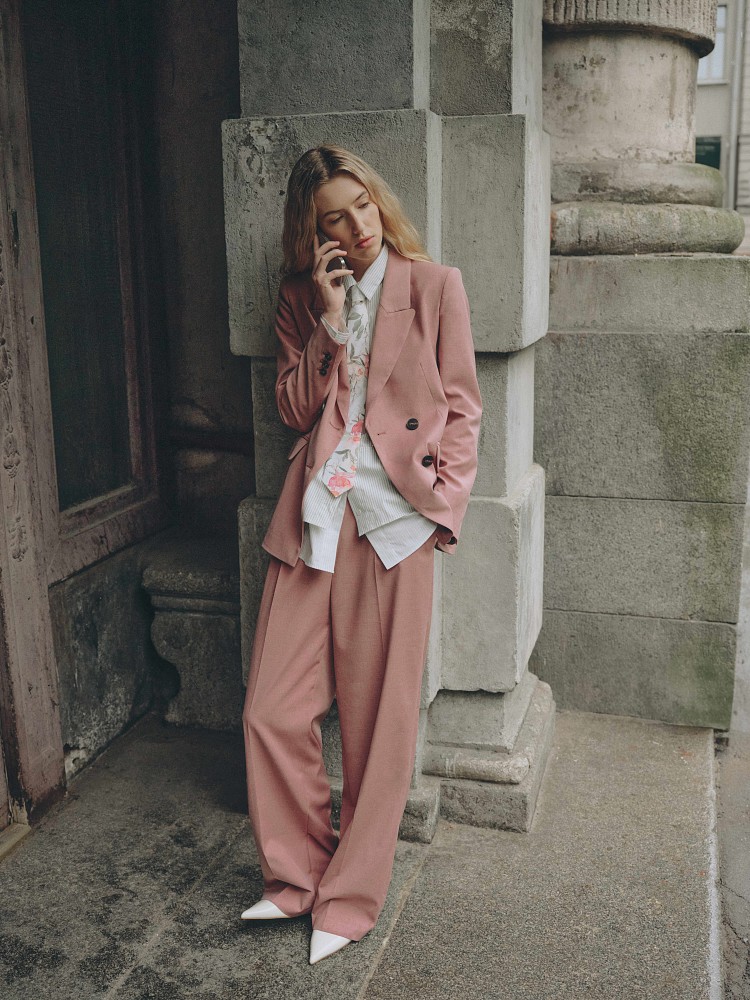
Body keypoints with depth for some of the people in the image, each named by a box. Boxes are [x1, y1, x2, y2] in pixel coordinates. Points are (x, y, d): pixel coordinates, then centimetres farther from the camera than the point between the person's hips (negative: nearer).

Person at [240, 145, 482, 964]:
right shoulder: (300, 298, 15)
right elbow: (293, 409, 9)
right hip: (312, 515, 3)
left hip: (393, 518, -3)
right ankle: (297, 875, 23)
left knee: (378, 719, 2)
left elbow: (462, 408, 5)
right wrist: (329, 323, -3)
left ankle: (350, 897, 19)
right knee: (272, 712, 1)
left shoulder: (434, 286, 6)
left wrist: (444, 503, -6)